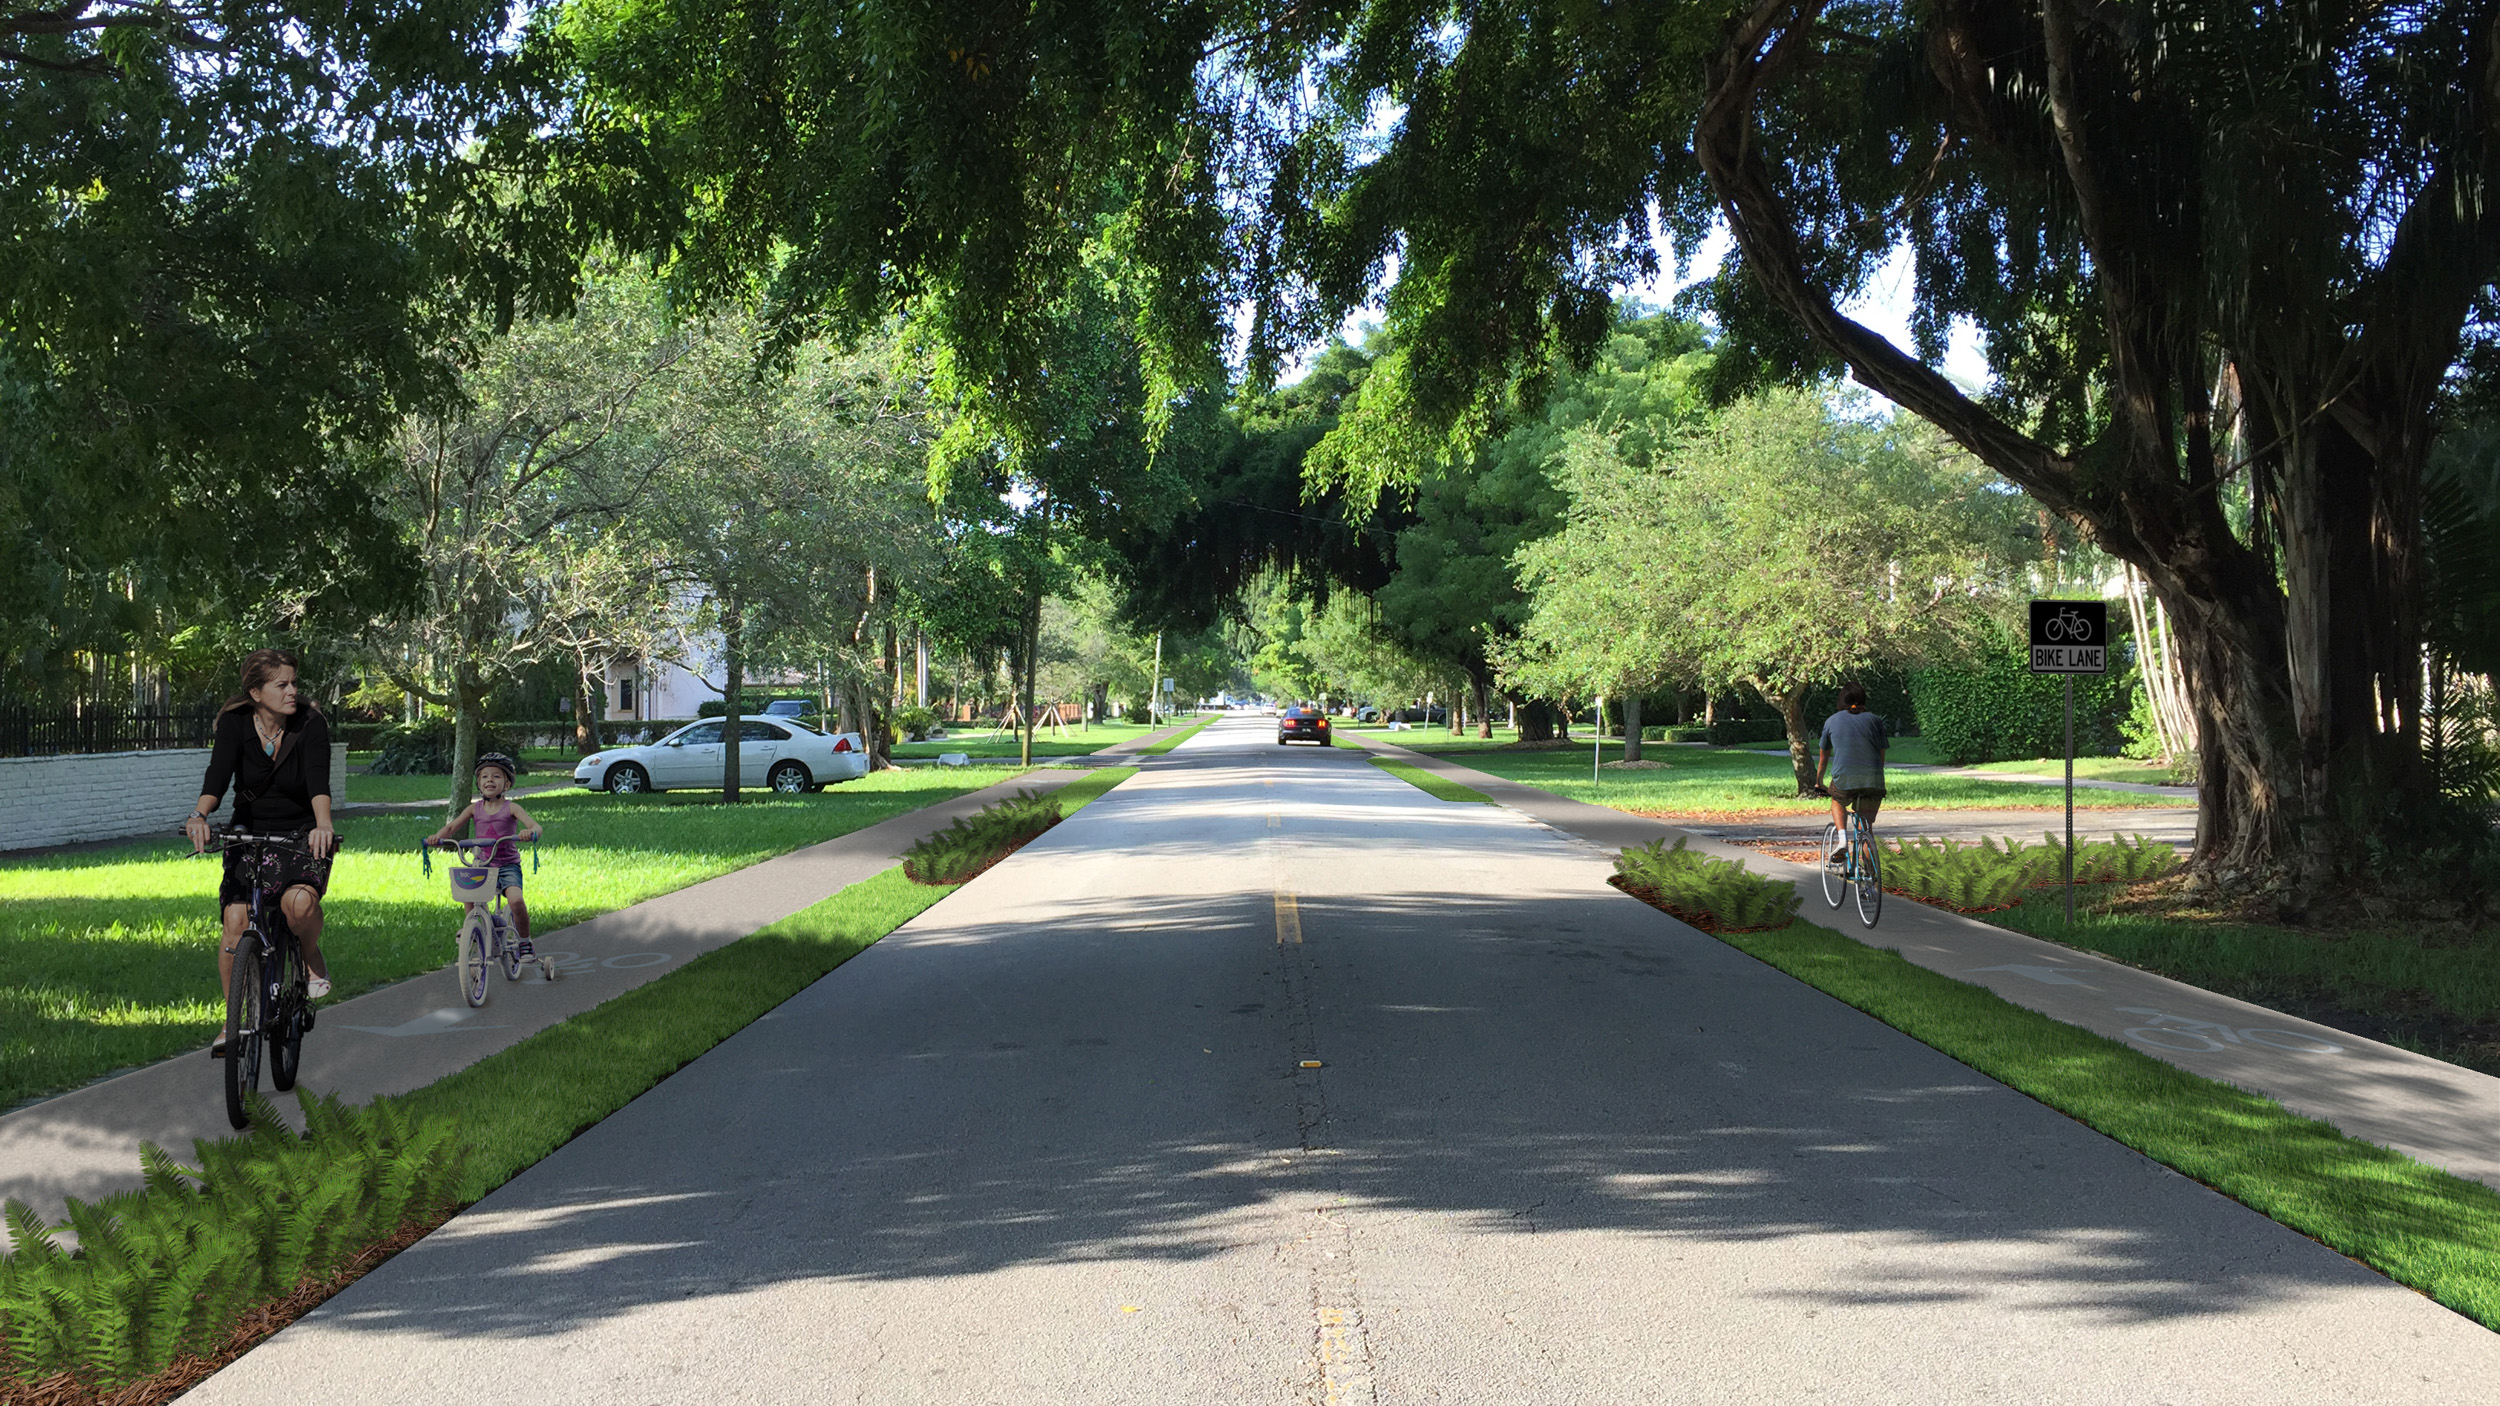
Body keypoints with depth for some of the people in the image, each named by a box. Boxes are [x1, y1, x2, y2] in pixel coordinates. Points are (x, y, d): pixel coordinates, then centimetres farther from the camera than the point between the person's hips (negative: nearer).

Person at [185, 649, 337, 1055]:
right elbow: (218, 773, -25)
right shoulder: (234, 723, -10)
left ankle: (312, 958, 1)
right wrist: (200, 815, -45)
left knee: (299, 902, -32)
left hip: (301, 834, -2)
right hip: (249, 834, 2)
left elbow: (318, 780, -29)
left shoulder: (311, 723, -14)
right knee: (236, 926, -13)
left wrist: (323, 825, -49)